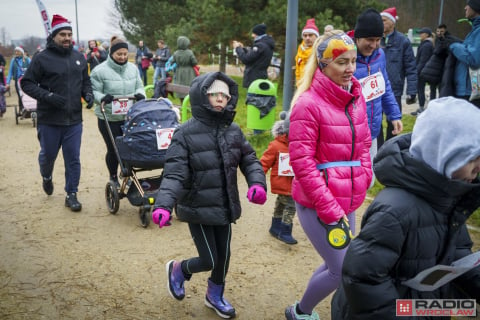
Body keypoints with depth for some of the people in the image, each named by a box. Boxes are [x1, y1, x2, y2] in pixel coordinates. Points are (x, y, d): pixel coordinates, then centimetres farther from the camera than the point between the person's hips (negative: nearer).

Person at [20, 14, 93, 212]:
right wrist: (47, 95, -19)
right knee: (48, 155, 14)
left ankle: (71, 194, 15)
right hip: (49, 120, -3)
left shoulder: (79, 58, 8)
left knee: (73, 159, 4)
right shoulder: (42, 58, -7)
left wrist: (88, 94, -1)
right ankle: (46, 177, 46)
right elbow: (27, 83, -5)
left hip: (74, 120, 3)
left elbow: (85, 80, 19)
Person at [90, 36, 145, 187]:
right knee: (113, 150, 6)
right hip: (109, 119, -4)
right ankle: (113, 178, 27)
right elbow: (94, 91, -6)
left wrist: (140, 94, -9)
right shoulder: (100, 71, -8)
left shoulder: (133, 68, 7)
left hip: (130, 117, 4)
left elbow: (139, 87, 14)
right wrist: (103, 97, -27)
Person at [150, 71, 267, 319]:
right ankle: (178, 269, 35)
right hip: (198, 208, -5)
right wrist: (164, 204, -35)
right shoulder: (185, 134, -15)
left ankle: (215, 296, 44)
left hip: (225, 206, 5)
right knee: (209, 260, 1)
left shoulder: (233, 131, 1)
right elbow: (174, 174, -20)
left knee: (223, 256, 16)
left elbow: (249, 160, 7)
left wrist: (257, 183, -13)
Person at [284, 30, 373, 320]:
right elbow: (301, 163, -18)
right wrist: (329, 208, -17)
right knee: (342, 270, -1)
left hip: (348, 201, 7)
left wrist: (363, 182, 6)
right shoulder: (309, 104, -16)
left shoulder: (356, 98, 6)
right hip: (317, 203, -7)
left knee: (339, 265, 17)